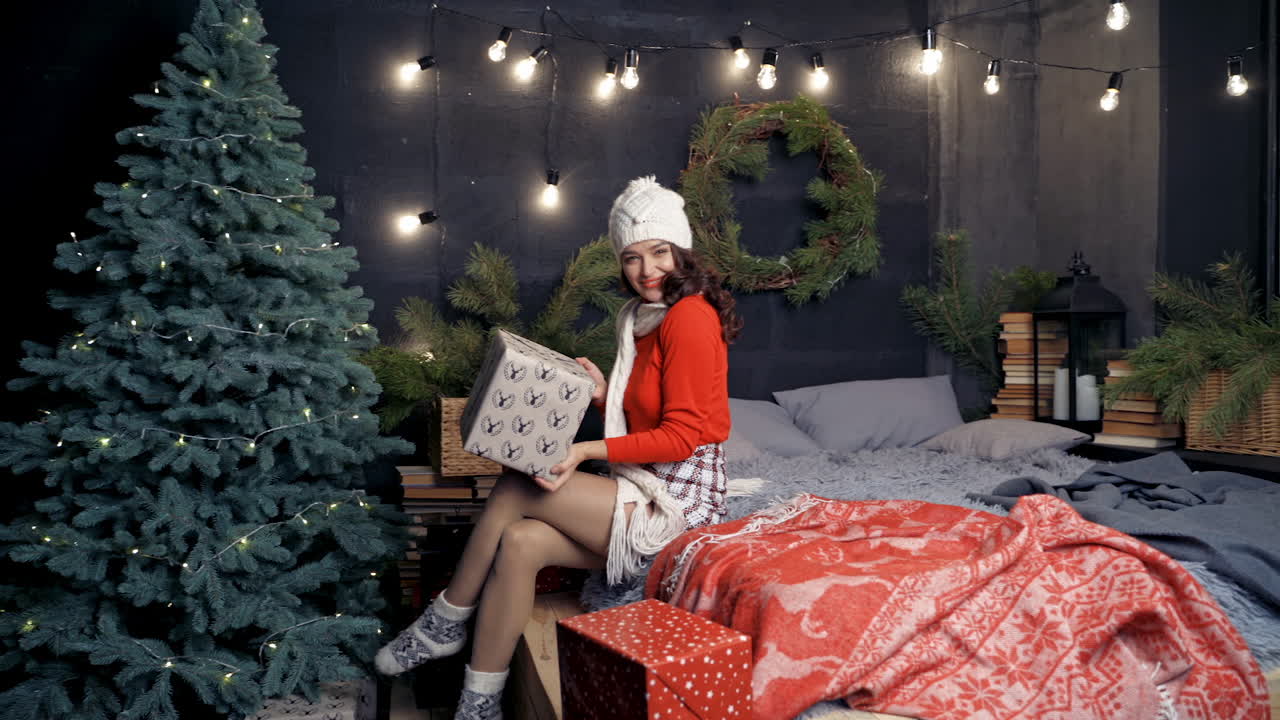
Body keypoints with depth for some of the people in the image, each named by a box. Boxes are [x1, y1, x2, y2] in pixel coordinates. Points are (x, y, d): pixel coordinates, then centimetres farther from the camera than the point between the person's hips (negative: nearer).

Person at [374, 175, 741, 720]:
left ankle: (445, 625, 4)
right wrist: (602, 393, -1)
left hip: (678, 508, -8)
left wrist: (586, 450, -21)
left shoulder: (691, 316, -14)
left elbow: (682, 435, -17)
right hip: (646, 496, 8)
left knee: (515, 488, -14)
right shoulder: (643, 318, 15)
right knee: (521, 541, -14)